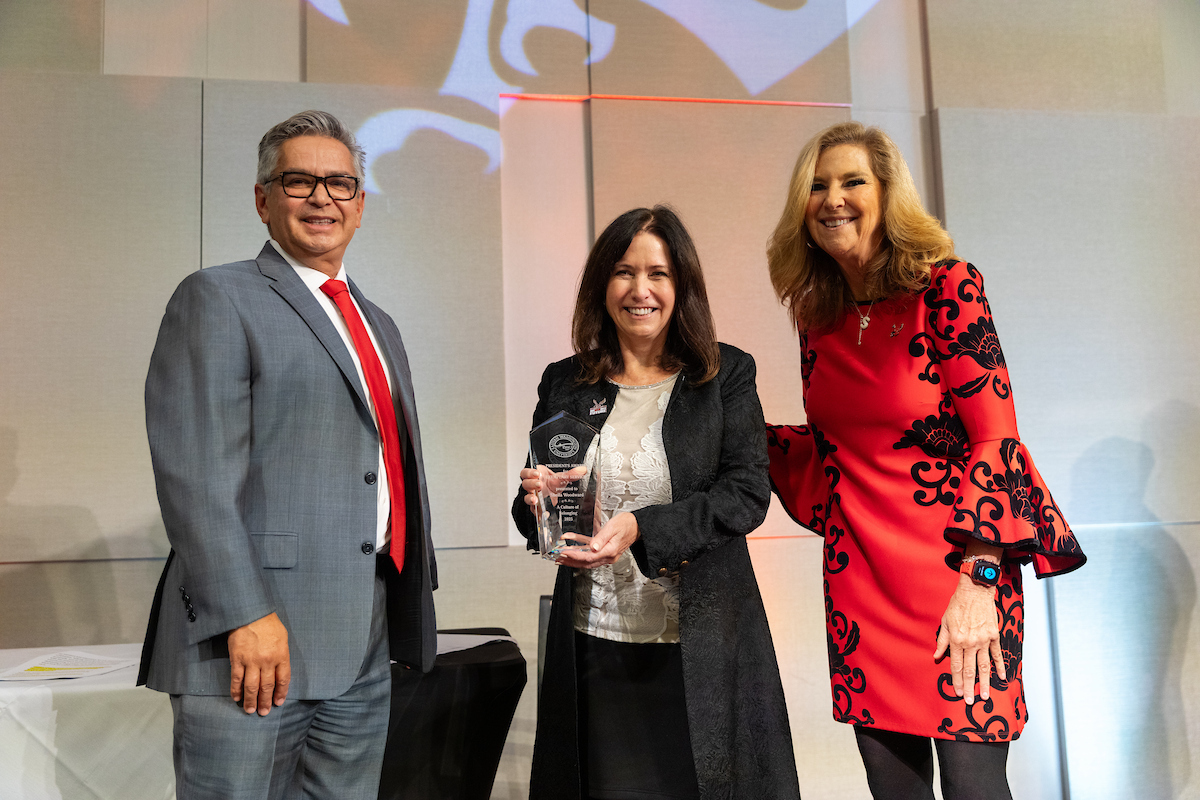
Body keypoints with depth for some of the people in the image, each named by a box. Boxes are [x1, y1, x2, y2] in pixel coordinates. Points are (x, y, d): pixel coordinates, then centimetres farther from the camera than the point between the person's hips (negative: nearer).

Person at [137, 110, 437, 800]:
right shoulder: (217, 298, -3)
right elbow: (194, 472, -13)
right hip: (252, 638, -7)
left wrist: (413, 604, 17)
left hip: (366, 647, 7)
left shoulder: (379, 325, 20)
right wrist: (244, 615, -19)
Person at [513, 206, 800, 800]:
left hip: (701, 648, -1)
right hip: (595, 646, 2)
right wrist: (539, 502, -14)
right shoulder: (565, 384, 6)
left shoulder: (726, 374, 0)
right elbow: (529, 509, 11)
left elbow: (748, 493, -9)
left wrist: (641, 528, -21)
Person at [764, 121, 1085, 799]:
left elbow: (995, 437, -13)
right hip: (859, 575, 5)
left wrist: (977, 579, -20)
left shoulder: (945, 285, -8)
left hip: (957, 564, -4)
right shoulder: (817, 316, 7)